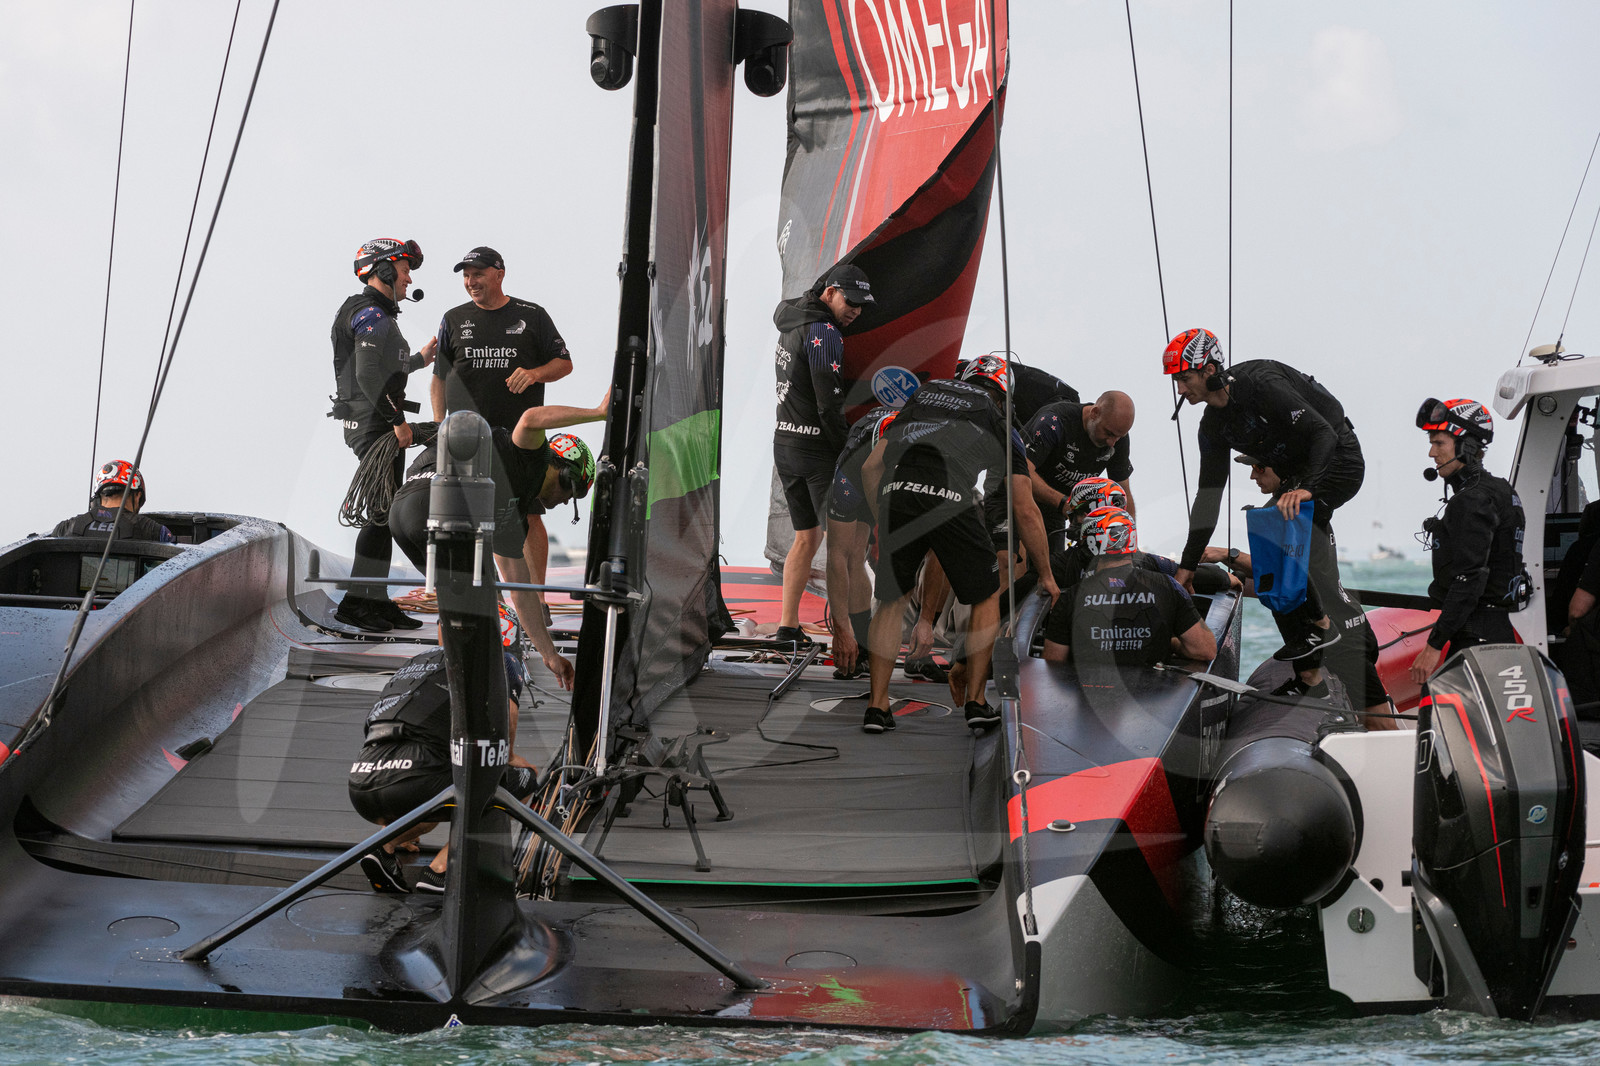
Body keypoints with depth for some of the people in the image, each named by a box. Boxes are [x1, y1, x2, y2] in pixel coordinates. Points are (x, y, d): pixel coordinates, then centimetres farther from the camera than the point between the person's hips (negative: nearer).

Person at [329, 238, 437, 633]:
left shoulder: (377, 314, 21)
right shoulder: (371, 313, -13)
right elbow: (369, 375, -23)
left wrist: (420, 359, 33)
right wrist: (397, 421, -22)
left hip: (381, 426, 11)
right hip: (373, 424, -11)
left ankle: (376, 600, 15)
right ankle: (356, 602, -11)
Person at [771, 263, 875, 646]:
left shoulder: (792, 325, 15)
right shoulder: (823, 332, -16)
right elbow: (829, 406, -20)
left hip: (784, 442, 9)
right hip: (815, 446, -9)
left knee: (807, 538, 14)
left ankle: (788, 627, 13)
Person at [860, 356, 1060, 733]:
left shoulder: (921, 397, 33)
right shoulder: (997, 422, 25)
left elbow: (870, 467, 27)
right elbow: (1026, 511, 25)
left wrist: (883, 521, 39)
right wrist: (1046, 574, 35)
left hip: (896, 493, 3)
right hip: (951, 500, -3)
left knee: (891, 601, 20)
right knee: (987, 597, 20)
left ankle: (877, 706, 15)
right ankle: (976, 702, 18)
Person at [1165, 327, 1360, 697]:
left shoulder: (1261, 383, -27)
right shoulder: (1213, 426, -2)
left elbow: (1324, 432, -31)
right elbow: (1208, 494, 2)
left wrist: (1305, 489, -45)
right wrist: (1188, 564, 0)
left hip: (1339, 462, -9)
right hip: (1299, 478, 9)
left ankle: (1320, 622, -16)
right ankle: (1308, 673, 8)